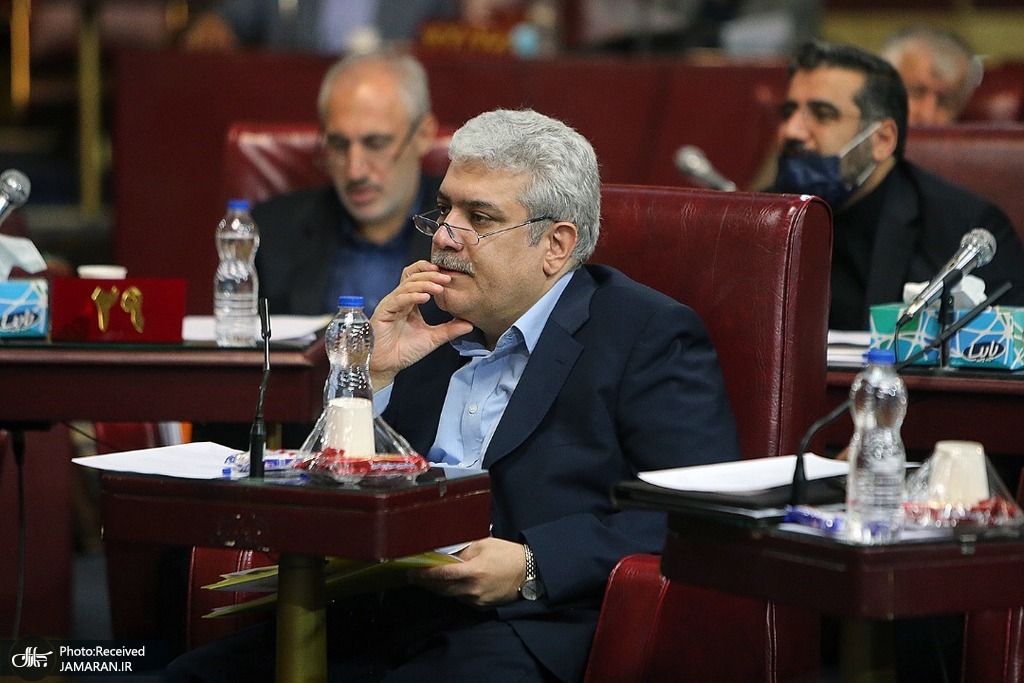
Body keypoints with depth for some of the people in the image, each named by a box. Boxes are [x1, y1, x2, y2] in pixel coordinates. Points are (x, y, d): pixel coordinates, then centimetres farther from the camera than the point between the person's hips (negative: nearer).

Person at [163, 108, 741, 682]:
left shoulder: (652, 335, 2)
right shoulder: (425, 323, 20)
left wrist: (533, 568, -19)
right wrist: (377, 375, 4)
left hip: (525, 629, -5)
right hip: (379, 623, 6)